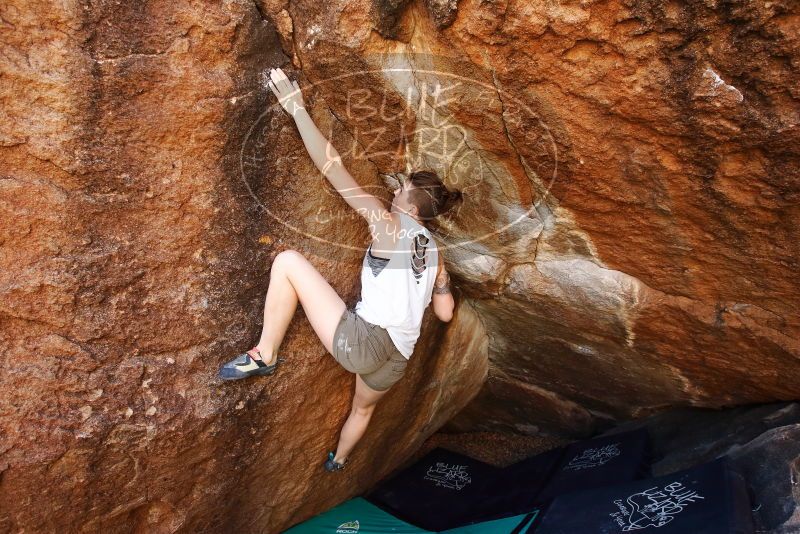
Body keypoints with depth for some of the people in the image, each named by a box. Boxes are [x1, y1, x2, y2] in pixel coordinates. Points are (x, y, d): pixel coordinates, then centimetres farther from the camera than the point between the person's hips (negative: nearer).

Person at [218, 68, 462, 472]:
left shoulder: (389, 225, -3)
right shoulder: (435, 251, 15)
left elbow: (332, 166, -8)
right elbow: (446, 313, 20)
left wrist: (296, 106, -3)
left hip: (363, 342, -8)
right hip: (396, 360, 9)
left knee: (288, 261, -6)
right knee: (363, 408, 41)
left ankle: (264, 356, 2)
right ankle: (338, 460, 69)